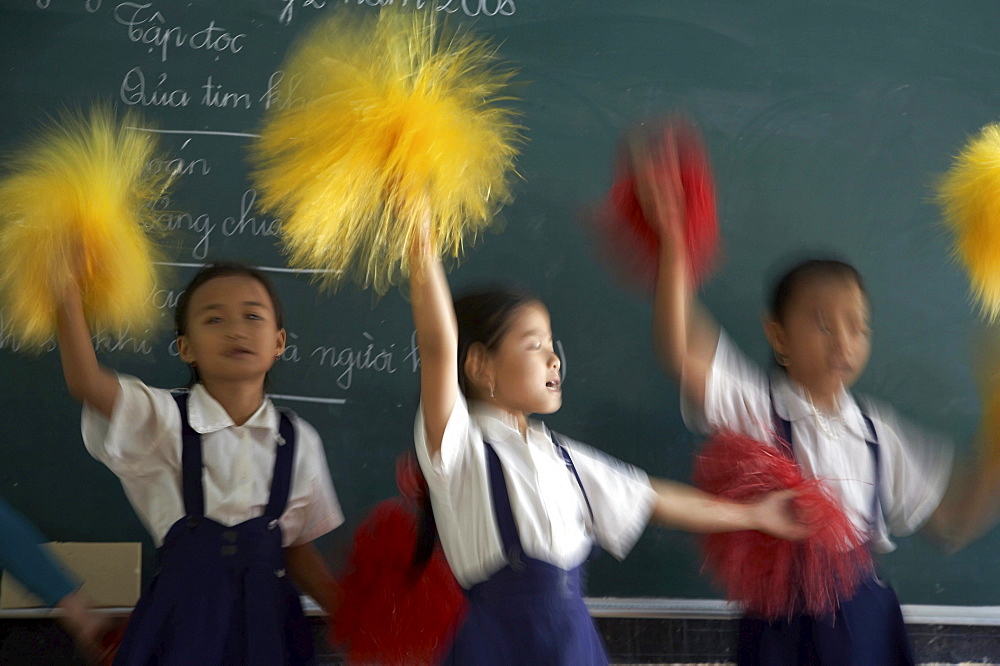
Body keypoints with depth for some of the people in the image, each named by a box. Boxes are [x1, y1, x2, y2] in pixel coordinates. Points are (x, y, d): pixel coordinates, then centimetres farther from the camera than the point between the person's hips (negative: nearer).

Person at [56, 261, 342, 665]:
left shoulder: (298, 442, 3)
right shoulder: (161, 422, -6)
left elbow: (298, 551, 10)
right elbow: (85, 383, -25)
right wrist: (68, 292, -35)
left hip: (267, 625, 3)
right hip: (184, 624, -3)